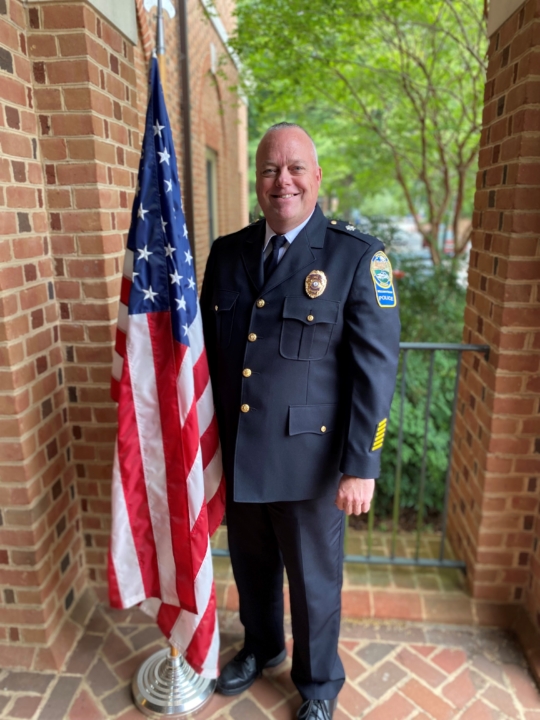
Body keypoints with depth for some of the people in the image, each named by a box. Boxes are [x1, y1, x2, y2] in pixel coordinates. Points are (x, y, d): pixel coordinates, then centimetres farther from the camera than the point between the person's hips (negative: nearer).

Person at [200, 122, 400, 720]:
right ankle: (261, 647, 57)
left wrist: (360, 467, -14)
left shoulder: (358, 257, -11)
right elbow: (208, 349, 8)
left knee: (314, 580, 18)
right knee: (251, 565, 25)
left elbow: (377, 369, -12)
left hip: (309, 460, -4)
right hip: (235, 455, 4)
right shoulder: (226, 252, 3)